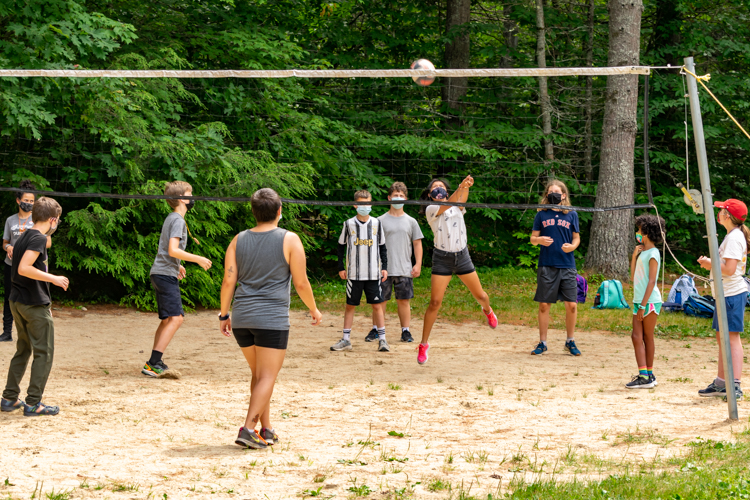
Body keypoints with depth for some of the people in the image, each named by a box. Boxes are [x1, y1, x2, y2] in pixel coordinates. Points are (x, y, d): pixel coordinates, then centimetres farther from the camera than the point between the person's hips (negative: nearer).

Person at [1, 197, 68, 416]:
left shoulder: (25, 237, 12)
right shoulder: (39, 238, -15)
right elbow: (23, 268, -26)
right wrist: (53, 278, -21)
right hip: (35, 304, -9)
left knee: (23, 351, 18)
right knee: (43, 353, -1)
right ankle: (33, 403, -2)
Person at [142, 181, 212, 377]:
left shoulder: (171, 218, 19)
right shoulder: (178, 220, -12)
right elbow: (173, 250, -22)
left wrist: (177, 265, 36)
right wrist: (197, 259, -17)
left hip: (159, 273, 11)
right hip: (166, 274, -11)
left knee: (168, 319, 16)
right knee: (175, 318, -16)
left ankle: (155, 363, 18)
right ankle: (153, 363, -23)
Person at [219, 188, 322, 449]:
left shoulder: (238, 240, 7)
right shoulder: (289, 240, -4)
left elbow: (228, 281, 4)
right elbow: (301, 283, -3)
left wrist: (224, 314, 13)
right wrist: (314, 310, 12)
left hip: (241, 319, 5)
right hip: (272, 318, -5)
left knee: (259, 374, 17)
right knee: (267, 376, -2)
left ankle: (266, 429, 22)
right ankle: (248, 429, -14)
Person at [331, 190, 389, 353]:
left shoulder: (376, 223, 4)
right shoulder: (349, 224, 2)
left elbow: (382, 247, 10)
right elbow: (341, 246, 10)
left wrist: (384, 267, 4)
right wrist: (341, 267, 5)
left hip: (373, 273, 0)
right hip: (353, 273, 0)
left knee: (377, 305, 0)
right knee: (350, 305, 4)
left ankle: (382, 339, 5)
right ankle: (346, 340, 10)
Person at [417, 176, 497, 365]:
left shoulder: (457, 207, 6)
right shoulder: (431, 209, -6)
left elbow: (462, 200, -17)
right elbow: (446, 205, -25)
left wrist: (466, 188, -39)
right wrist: (461, 187, -40)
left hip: (462, 256, 3)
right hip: (442, 258, -3)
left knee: (480, 296, 10)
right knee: (435, 302, -9)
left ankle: (487, 310, 48)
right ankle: (424, 344, 2)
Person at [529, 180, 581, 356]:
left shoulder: (571, 215, 8)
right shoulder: (541, 215, 7)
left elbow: (576, 238, 12)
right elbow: (533, 238, 8)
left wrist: (572, 246, -10)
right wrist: (539, 240, -15)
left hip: (567, 265, 0)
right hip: (546, 265, 0)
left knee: (571, 304, -3)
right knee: (544, 305, 1)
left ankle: (570, 341, 14)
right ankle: (542, 343, 13)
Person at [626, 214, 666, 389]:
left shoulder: (653, 253, -11)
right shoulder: (642, 252, 15)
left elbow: (652, 281, -17)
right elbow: (633, 277, 17)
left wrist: (643, 305, -20)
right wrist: (634, 255, 9)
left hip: (650, 301, -8)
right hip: (639, 300, 8)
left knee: (647, 337, -5)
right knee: (637, 337, 4)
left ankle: (647, 376, -2)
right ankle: (644, 375, 4)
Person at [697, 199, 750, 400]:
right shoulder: (733, 235, 16)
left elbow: (729, 269, -25)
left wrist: (710, 263, -11)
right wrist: (711, 263, 14)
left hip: (732, 294, -11)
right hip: (726, 293, 11)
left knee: (732, 338, -11)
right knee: (722, 337, 15)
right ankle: (721, 383, 23)